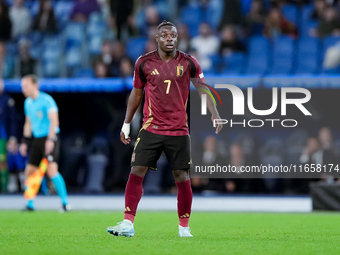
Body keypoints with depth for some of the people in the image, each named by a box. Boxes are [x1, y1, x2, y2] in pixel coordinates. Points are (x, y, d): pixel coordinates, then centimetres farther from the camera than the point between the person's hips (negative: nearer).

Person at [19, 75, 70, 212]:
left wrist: (50, 139, -24)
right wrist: (25, 142, 19)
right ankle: (30, 204, 15)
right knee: (29, 171, 4)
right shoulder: (28, 103, 12)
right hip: (37, 139, 8)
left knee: (52, 170, -18)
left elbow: (54, 121, -16)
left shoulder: (46, 100, -11)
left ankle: (65, 203, -13)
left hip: (50, 138, -8)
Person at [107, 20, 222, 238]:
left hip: (179, 131, 0)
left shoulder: (188, 63, 1)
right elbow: (136, 93, 13)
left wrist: (215, 114, -8)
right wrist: (126, 124, 13)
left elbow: (203, 88, 5)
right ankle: (128, 224, -6)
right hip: (151, 128, 0)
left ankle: (184, 228, 12)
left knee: (182, 177, 0)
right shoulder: (144, 63, 2)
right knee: (137, 172, -9)